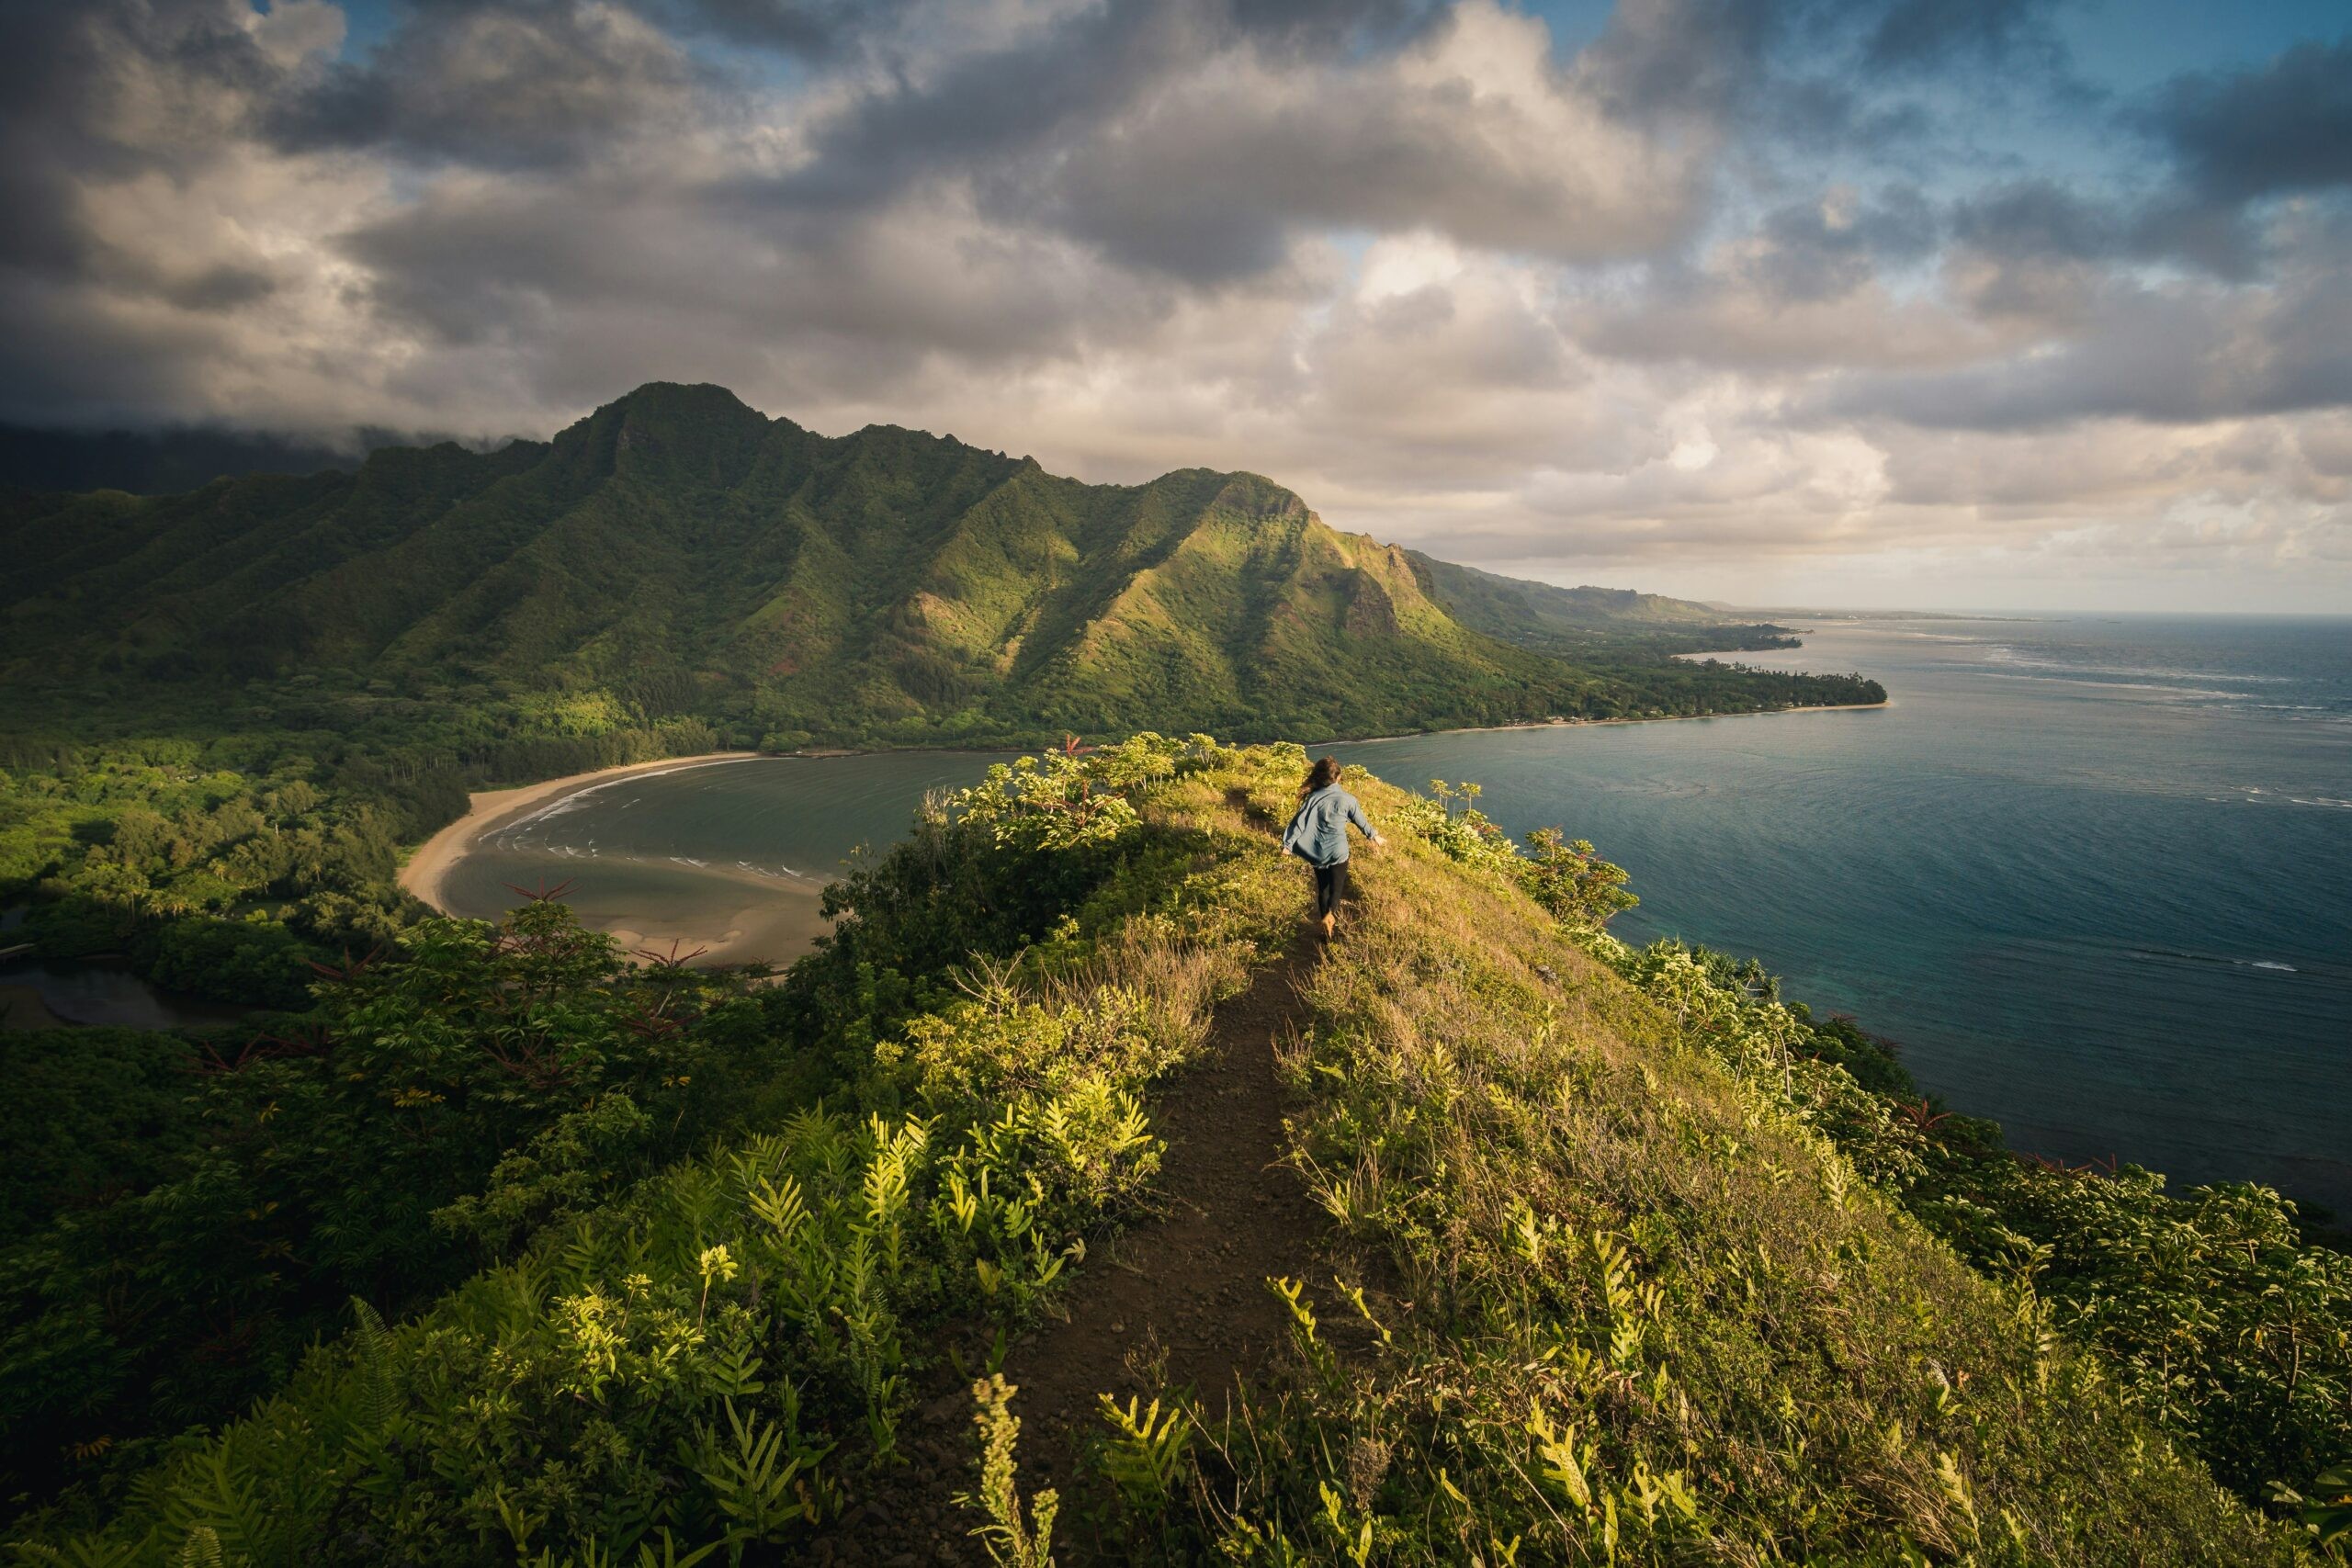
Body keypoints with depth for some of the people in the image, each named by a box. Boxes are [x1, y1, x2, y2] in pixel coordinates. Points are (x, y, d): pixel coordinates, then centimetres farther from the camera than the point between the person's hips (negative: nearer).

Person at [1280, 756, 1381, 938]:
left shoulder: (1313, 797, -8)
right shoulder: (1347, 799, -10)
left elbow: (1300, 822, -11)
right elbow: (1360, 820, 4)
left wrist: (1288, 844, -6)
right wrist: (1373, 835, 22)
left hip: (1317, 853, 2)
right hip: (1338, 852, -2)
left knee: (1322, 888, 17)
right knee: (1337, 887, 6)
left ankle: (1326, 926, 24)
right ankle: (1330, 915, -22)